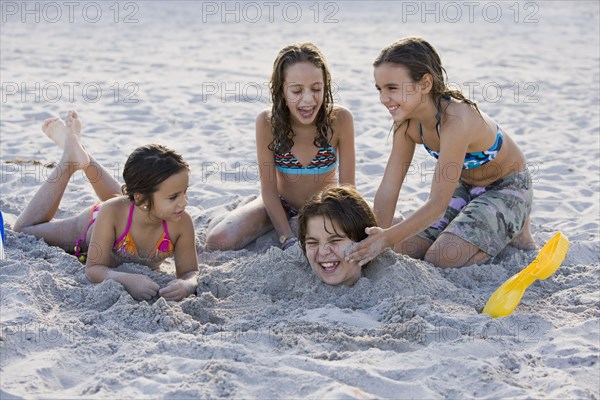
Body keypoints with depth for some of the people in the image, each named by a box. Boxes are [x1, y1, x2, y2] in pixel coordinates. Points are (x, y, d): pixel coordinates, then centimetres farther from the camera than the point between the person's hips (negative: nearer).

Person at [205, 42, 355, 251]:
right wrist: (289, 240, -24)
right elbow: (269, 190, -17)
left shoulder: (340, 120, -25)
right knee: (217, 240, -21)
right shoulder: (267, 122, -24)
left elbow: (347, 187, -17)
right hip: (280, 204, -1)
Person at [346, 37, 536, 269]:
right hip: (466, 187, 7)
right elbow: (387, 191, -12)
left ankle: (513, 232, 4)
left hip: (507, 189, -7)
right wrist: (373, 240, -23)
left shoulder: (456, 121, -37)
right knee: (405, 249, -4)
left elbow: (438, 204, -36)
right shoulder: (407, 122, -14)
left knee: (440, 258, -20)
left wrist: (387, 238, -43)